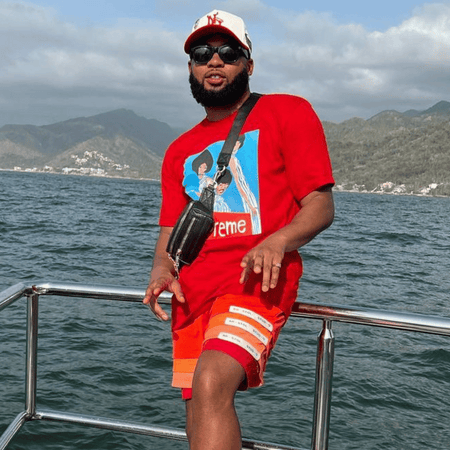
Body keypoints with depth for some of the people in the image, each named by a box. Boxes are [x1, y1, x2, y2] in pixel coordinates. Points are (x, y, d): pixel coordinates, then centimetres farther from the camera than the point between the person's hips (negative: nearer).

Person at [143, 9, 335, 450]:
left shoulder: (287, 113, 4)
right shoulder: (180, 150, 20)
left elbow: (320, 206, -2)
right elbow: (170, 229, 18)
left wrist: (277, 241, -22)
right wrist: (161, 269, -4)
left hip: (255, 281, -5)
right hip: (193, 291, 6)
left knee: (211, 382, -29)